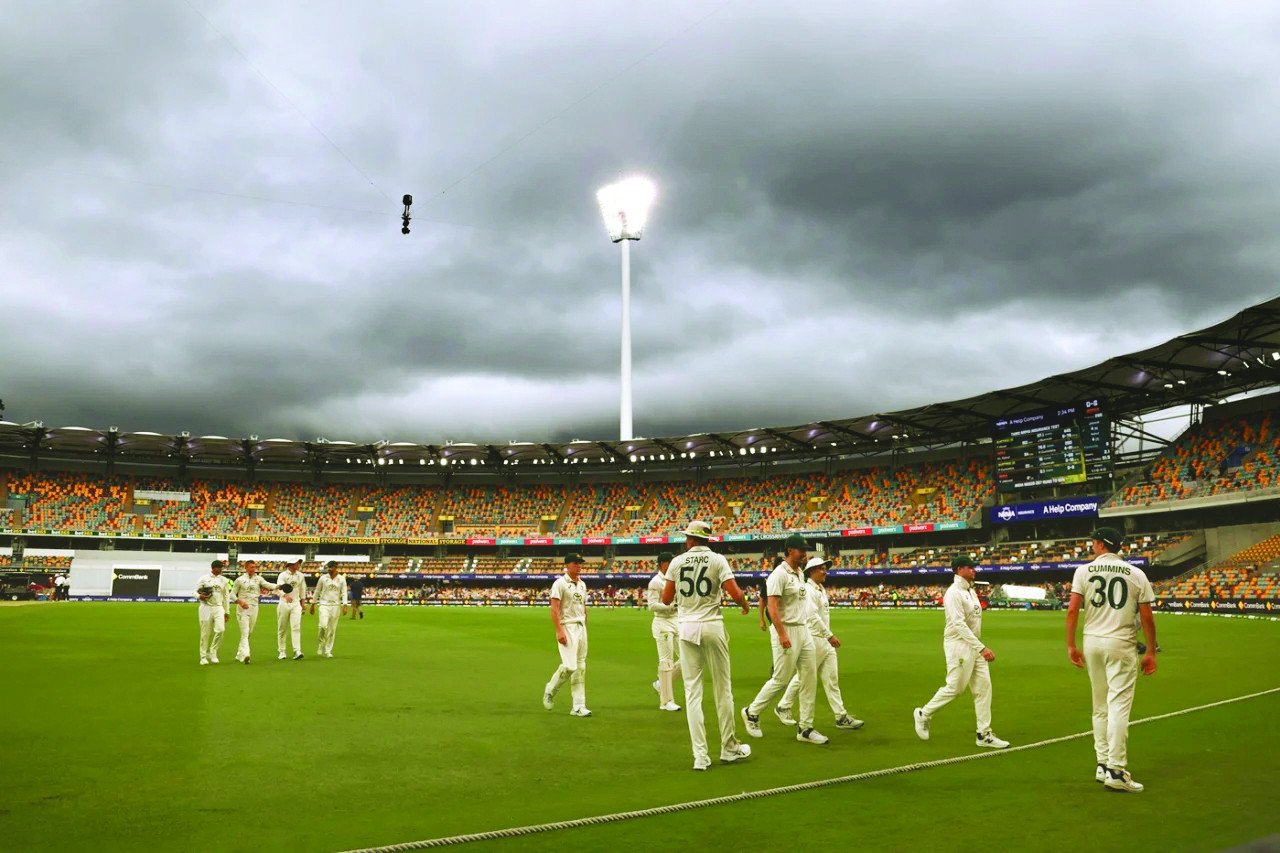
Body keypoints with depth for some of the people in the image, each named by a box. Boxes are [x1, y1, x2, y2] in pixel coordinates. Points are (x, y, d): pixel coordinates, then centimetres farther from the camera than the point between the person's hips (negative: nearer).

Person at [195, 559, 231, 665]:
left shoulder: (223, 580, 12)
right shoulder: (204, 579, 1)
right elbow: (195, 592, 2)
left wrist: (227, 611, 16)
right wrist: (200, 596, -22)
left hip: (219, 608, 2)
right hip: (206, 607, -2)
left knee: (220, 629, -15)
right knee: (205, 633, 0)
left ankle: (212, 652, 2)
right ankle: (203, 656, 12)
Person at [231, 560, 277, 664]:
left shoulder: (258, 578, 7)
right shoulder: (240, 580, -1)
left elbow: (268, 585, -7)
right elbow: (232, 594, 0)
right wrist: (240, 601, -18)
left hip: (254, 607, 4)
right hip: (243, 608, -4)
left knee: (249, 632, 11)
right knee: (245, 632, -14)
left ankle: (239, 654, 25)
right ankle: (245, 654, -23)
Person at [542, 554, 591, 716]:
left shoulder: (582, 584, 15)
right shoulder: (560, 583, -8)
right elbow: (554, 609, -14)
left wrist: (585, 629, 17)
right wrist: (559, 631, -21)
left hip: (581, 627, 8)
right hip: (567, 627, -7)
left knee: (580, 668, 6)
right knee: (569, 665, -15)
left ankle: (578, 706, 9)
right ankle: (550, 690, 11)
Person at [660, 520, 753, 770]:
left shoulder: (677, 561, 4)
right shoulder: (717, 560, -2)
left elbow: (666, 599, 7)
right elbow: (735, 594, -11)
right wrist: (745, 605, 10)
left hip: (686, 629, 2)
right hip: (712, 627, -1)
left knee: (692, 691, 4)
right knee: (722, 689, 10)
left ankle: (700, 756, 1)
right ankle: (729, 749, 18)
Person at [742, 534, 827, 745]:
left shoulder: (799, 573, 13)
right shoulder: (779, 574, -14)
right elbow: (772, 607, -21)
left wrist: (805, 630, 17)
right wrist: (782, 635, -26)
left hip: (804, 630, 9)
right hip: (786, 631, -9)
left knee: (810, 679, 6)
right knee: (781, 679, -3)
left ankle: (805, 728, 12)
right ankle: (752, 712, 17)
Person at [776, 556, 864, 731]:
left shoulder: (822, 589, 16)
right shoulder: (808, 590, -14)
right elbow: (813, 616, -22)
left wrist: (829, 636, 14)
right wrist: (829, 635, -23)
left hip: (825, 640, 9)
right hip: (813, 639, -9)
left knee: (831, 679, 6)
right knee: (803, 676, 2)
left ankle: (841, 717, 7)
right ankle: (783, 707, 18)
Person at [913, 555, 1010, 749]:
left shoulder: (971, 591, 13)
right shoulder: (954, 593, -17)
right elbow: (959, 625, -25)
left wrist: (979, 647, 17)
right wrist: (981, 648, -29)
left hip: (974, 646, 9)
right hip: (958, 646, -9)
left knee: (983, 686, 4)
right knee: (954, 688, -3)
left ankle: (984, 734, 9)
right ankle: (923, 715, 16)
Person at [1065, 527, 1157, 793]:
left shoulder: (1084, 571, 2)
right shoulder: (1136, 574, 1)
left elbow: (1072, 610, -5)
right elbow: (1147, 617, -2)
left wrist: (1071, 645, 2)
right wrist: (1151, 652, 6)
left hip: (1092, 642, 2)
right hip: (1122, 644, -2)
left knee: (1100, 706, 13)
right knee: (1119, 705, -5)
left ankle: (1102, 765, 17)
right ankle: (1116, 771, -9)